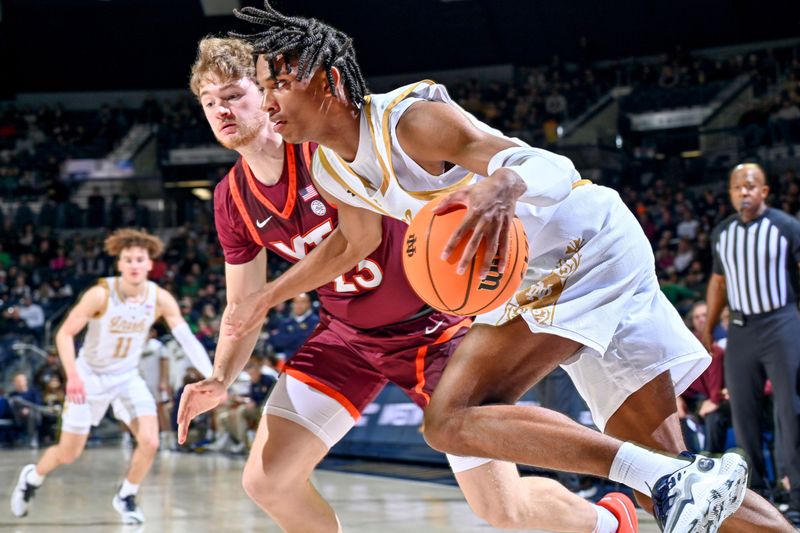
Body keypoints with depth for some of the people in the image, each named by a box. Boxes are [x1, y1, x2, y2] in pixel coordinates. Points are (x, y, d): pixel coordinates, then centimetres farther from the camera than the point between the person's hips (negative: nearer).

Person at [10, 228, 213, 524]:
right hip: (90, 377, -3)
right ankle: (31, 478, 38)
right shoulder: (101, 294, -24)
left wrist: (212, 376, -32)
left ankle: (125, 497, 10)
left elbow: (187, 339, -19)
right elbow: (65, 333, -18)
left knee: (149, 441, -16)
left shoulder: (160, 299, -15)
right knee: (68, 453, 5)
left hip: (128, 377, 3)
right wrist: (72, 375, -32)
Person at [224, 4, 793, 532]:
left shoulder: (410, 119, -20)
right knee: (659, 471, 6)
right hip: (538, 278, 9)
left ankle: (676, 482, -29)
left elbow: (553, 169, -29)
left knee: (452, 419, -24)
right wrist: (266, 297, 29)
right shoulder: (330, 169, 6)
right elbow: (354, 241, 27)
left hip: (590, 245, -9)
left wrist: (503, 186, -51)